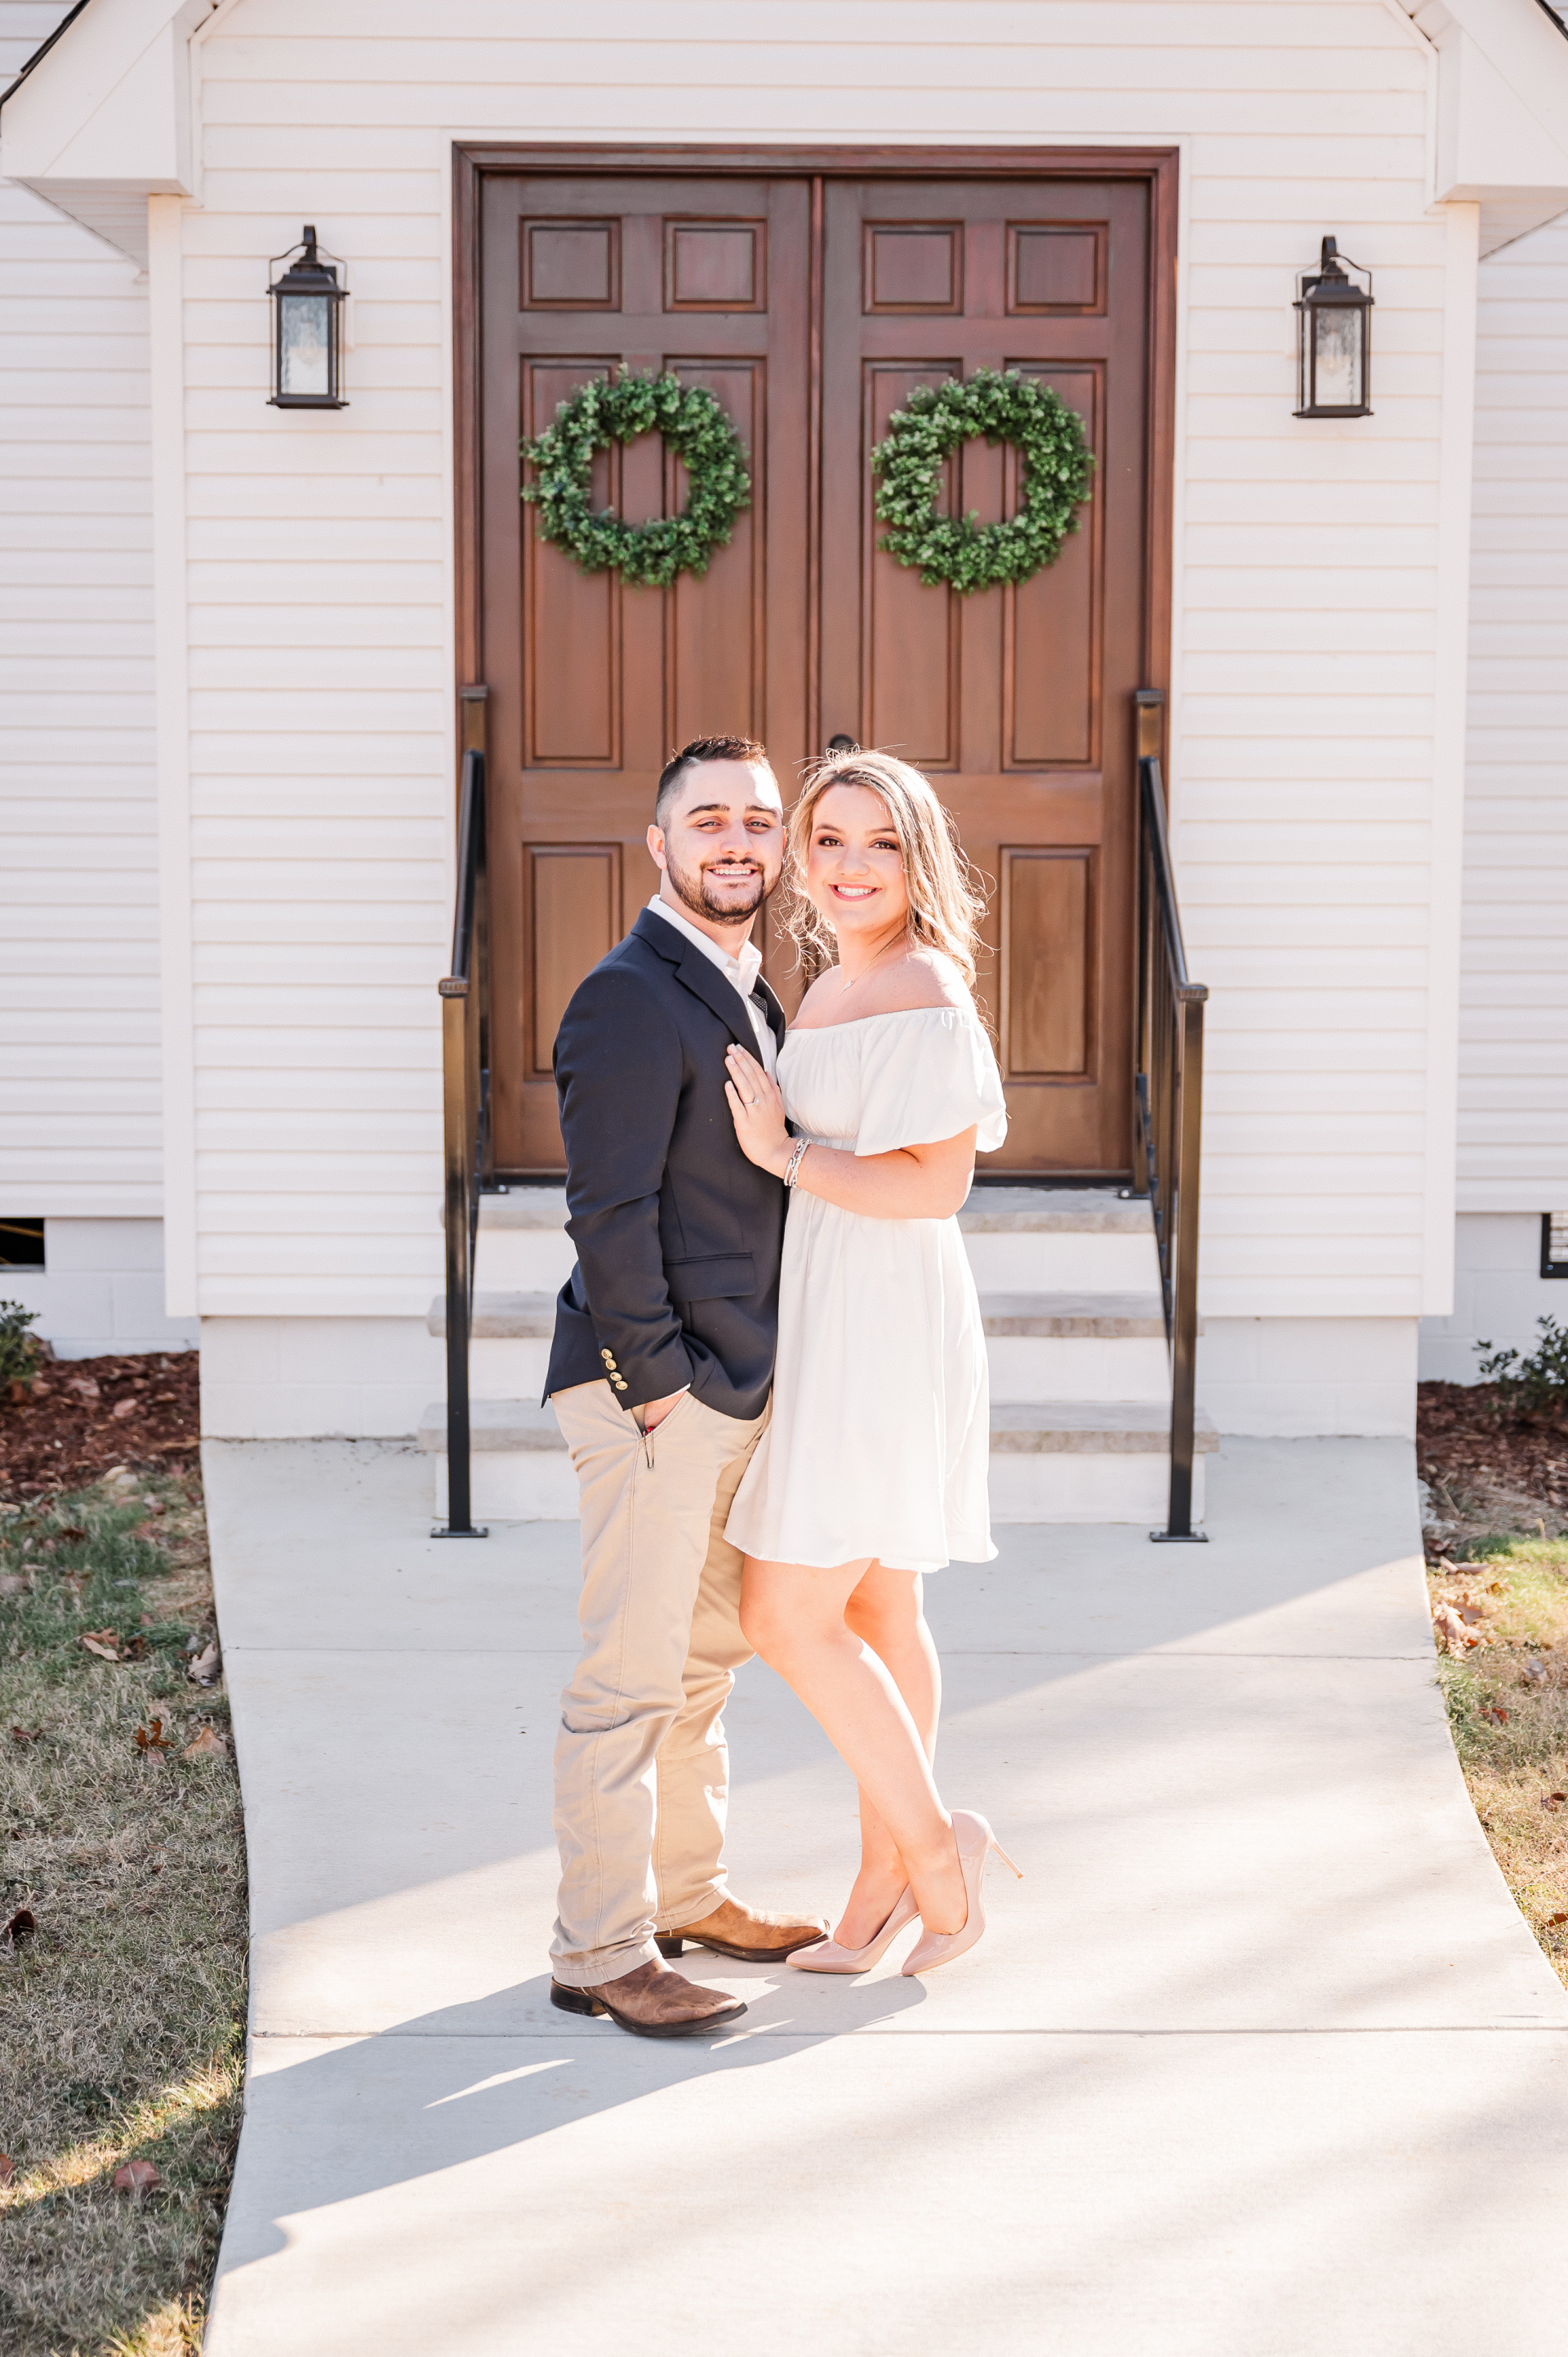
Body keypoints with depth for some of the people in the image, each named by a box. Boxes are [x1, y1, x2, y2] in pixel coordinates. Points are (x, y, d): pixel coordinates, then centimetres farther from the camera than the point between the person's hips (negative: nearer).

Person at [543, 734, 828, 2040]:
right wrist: (654, 1379, -19)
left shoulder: (749, 995, 15)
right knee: (633, 1671, -4)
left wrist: (744, 1378, 15)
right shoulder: (630, 999, -15)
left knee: (708, 1650, 19)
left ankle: (687, 1892, 33)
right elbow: (610, 1210, -20)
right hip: (653, 1391, -10)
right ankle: (600, 1948, 5)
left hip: (736, 1385, 10)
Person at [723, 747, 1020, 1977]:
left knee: (787, 1614, -7)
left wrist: (785, 1155, -16)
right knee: (876, 1616, 13)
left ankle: (931, 1837, 8)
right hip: (834, 1323, 10)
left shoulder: (925, 989, -15)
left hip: (880, 1331, -10)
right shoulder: (833, 991, 14)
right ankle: (888, 1883, 22)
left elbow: (936, 1184, -21)